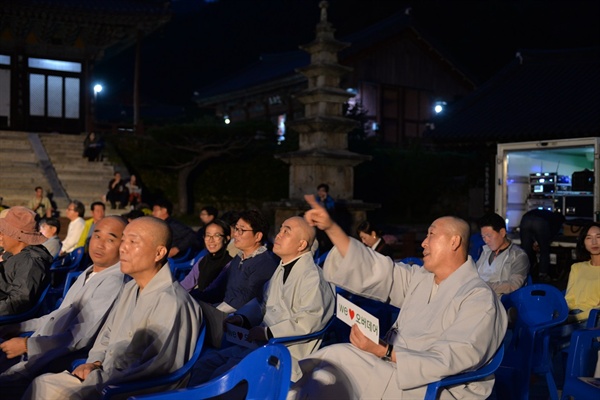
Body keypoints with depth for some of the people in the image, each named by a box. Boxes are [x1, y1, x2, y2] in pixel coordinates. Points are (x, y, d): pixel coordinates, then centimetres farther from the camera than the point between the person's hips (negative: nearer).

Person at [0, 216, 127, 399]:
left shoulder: (113, 282, -19)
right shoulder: (88, 273, 14)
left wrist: (27, 345, -14)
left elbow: (80, 338, -20)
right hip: (37, 350, 9)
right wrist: (20, 327, 17)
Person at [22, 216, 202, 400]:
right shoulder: (130, 288, 11)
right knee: (42, 383, -2)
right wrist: (94, 363, 2)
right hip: (105, 377, 9)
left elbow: (153, 372, -23)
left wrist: (96, 380, -17)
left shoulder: (173, 303, -21)